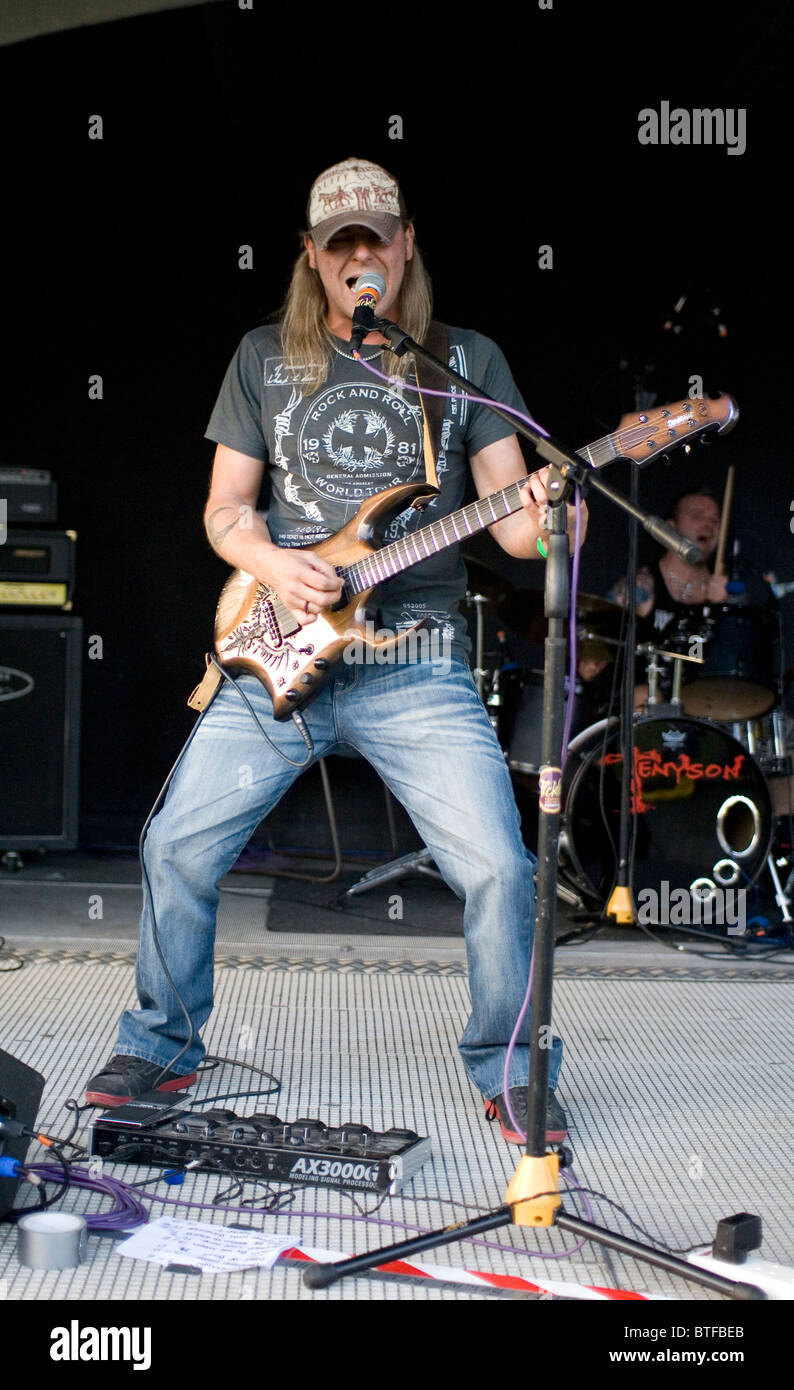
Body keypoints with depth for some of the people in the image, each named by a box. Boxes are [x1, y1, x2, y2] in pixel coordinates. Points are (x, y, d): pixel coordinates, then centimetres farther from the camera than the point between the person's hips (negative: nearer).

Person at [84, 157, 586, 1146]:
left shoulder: (470, 361, 9)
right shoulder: (265, 358, 11)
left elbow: (510, 516, 4)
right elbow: (224, 508, 11)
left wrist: (541, 519, -20)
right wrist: (271, 564, -10)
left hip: (417, 668, -1)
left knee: (499, 868, -12)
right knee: (179, 846, -2)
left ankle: (510, 1072, 11)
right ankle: (160, 1046, 21)